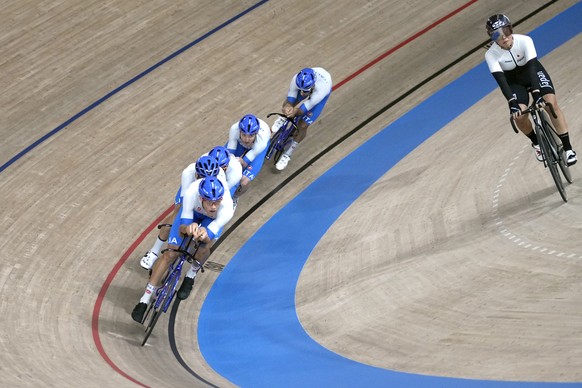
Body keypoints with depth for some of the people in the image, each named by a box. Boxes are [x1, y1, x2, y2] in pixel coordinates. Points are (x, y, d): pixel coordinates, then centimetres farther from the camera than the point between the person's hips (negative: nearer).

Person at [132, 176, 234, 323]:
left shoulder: (227, 208, -43)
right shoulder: (191, 194, -43)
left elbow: (210, 234, -40)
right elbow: (183, 226, -38)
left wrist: (204, 234, -64)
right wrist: (188, 229, -62)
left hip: (212, 220, 0)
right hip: (192, 211, 0)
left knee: (205, 248, -29)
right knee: (170, 254, -8)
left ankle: (190, 277, 4)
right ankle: (144, 300, 2)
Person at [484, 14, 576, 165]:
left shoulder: (524, 41, -30)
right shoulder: (491, 55, -27)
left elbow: (532, 66, -37)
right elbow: (501, 80, -33)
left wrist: (536, 93, -49)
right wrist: (512, 103, -45)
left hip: (534, 72, -1)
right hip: (514, 82, 1)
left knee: (551, 104, -22)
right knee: (519, 116, -19)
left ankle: (568, 148, -12)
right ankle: (536, 143, 14)